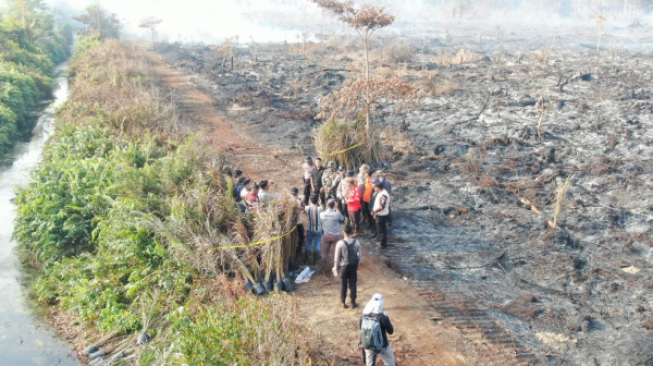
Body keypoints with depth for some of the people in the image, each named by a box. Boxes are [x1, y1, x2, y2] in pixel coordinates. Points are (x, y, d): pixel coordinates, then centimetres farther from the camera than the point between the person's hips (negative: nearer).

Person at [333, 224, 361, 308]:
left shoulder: (340, 243, -19)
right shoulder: (356, 242, -10)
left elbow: (337, 257, -11)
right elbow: (359, 255, -1)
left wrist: (335, 267, 3)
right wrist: (358, 265, 14)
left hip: (343, 266, -2)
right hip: (353, 266, 2)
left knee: (343, 284, 12)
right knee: (353, 284, 12)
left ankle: (343, 302, 23)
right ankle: (353, 302, 18)